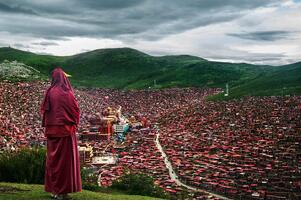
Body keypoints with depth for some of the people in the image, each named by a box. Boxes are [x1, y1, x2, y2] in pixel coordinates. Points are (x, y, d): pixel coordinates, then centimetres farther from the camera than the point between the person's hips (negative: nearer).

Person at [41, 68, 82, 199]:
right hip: (66, 130, -3)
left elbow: (44, 109, 1)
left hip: (52, 130, 3)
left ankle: (54, 189, 17)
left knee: (53, 158, 11)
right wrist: (74, 124, 10)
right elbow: (75, 110, -5)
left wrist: (48, 125, 15)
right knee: (65, 159, 3)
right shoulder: (67, 93, -8)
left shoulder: (50, 92, -3)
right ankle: (62, 192, 6)